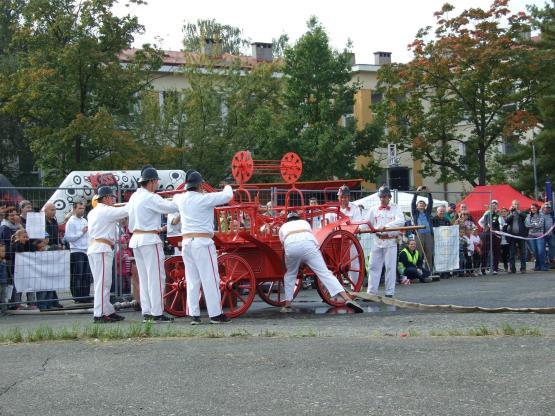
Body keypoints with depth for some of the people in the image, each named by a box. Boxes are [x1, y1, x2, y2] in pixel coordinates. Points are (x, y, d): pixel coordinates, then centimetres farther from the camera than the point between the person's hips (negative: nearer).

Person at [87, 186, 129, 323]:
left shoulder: (93, 212, 18)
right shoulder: (106, 211, -9)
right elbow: (125, 210, -11)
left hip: (93, 249, 10)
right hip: (102, 249, -10)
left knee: (103, 282, 13)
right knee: (103, 282, -9)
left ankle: (108, 311, 18)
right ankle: (99, 314, -11)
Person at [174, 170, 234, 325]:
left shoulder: (181, 199, 8)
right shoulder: (204, 199, -11)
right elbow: (228, 196, -8)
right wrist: (227, 187, 14)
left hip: (186, 242, 6)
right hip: (203, 242, -6)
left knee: (192, 280, 9)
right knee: (210, 279, -1)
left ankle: (194, 315, 8)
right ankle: (216, 314, 0)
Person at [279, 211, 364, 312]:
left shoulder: (283, 227, 37)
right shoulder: (304, 222, 39)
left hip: (291, 246, 0)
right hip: (308, 244, 0)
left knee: (290, 275, 24)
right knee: (325, 273, -6)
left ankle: (287, 305, 20)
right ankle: (347, 299, -20)